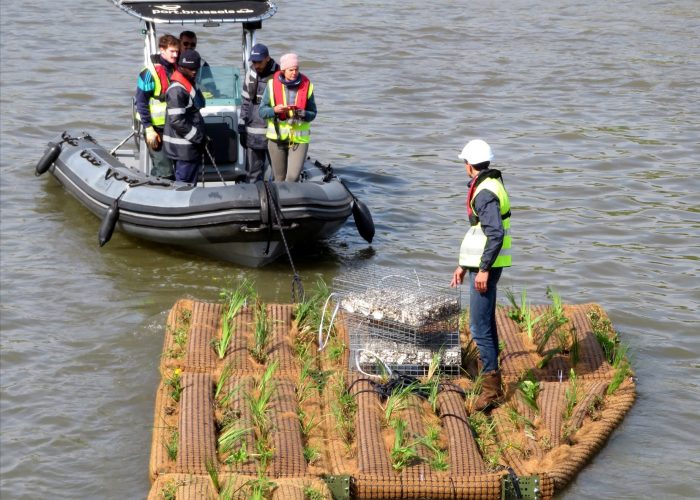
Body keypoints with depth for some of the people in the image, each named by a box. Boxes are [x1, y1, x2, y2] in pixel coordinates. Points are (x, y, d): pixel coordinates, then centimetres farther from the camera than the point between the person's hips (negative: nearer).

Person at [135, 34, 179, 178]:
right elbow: (141, 102, -13)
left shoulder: (176, 70, 9)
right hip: (155, 128, -7)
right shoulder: (150, 72, -13)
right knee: (164, 171, -12)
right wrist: (148, 129, -16)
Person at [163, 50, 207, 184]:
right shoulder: (177, 90, -19)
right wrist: (198, 138, -18)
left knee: (190, 184, 15)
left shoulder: (190, 85, 14)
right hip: (184, 148, -10)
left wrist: (201, 136, 16)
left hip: (192, 145, 10)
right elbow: (177, 121, -24)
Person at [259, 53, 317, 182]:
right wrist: (274, 110, -21)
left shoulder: (306, 86, -1)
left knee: (293, 176, -14)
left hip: (299, 138, -1)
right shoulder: (272, 84, -2)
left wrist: (302, 114, -19)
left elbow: (312, 113, 3)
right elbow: (262, 111, -1)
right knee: (280, 178, 9)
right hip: (277, 137, 1)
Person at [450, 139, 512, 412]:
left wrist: (483, 270, -26)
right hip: (483, 264, 11)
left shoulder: (485, 192, -19)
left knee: (479, 326, -11)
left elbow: (496, 234, -27)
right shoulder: (489, 186, 15)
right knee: (486, 323, 17)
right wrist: (463, 265, 25)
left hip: (485, 267, -11)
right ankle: (492, 380, 25)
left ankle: (491, 387, -12)